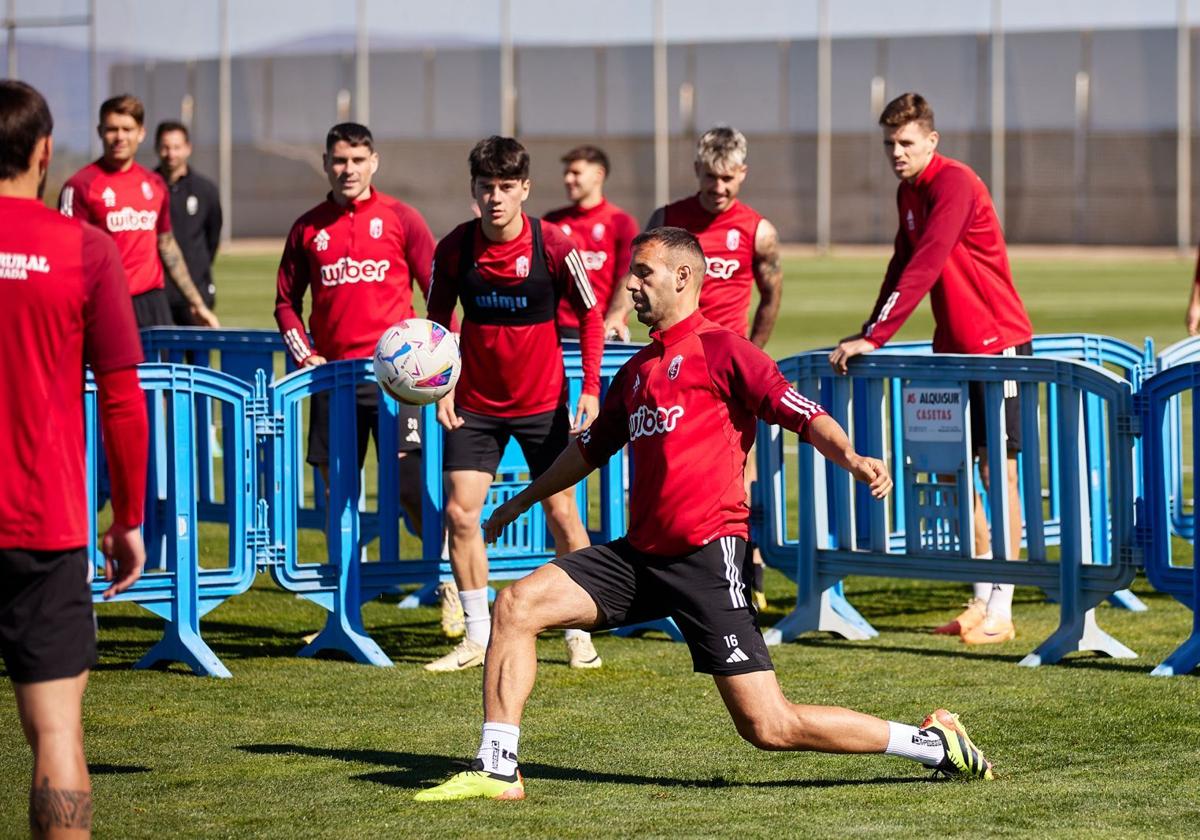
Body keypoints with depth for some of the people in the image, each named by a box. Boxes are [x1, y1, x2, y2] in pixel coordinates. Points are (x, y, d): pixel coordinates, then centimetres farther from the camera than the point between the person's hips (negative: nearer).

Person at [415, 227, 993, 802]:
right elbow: (592, 448, 35)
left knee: (769, 727, -10)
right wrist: (522, 501, 47)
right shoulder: (636, 370, 19)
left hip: (707, 555, -7)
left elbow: (805, 415, -12)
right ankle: (497, 769, -3)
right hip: (639, 554, 8)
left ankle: (934, 744, 4)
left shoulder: (720, 349, -4)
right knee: (516, 605, -6)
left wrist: (853, 460, -32)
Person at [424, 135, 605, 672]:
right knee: (459, 512, -6)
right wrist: (440, 389, -2)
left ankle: (579, 635, 13)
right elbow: (437, 321, 7)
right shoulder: (454, 249, -7)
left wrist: (591, 389, -11)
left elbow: (590, 317, -3)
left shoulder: (552, 246, -13)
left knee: (561, 512, -1)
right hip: (475, 402, 2)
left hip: (543, 401, -2)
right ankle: (477, 637, 6)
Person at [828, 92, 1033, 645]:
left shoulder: (955, 185, -18)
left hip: (997, 341, -9)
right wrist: (866, 336, 7)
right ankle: (983, 598, 16)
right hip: (952, 348, 9)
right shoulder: (908, 193, 10)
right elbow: (902, 265, 17)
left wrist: (873, 339, -27)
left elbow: (922, 268, -25)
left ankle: (1000, 611, -6)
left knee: (998, 469, -7)